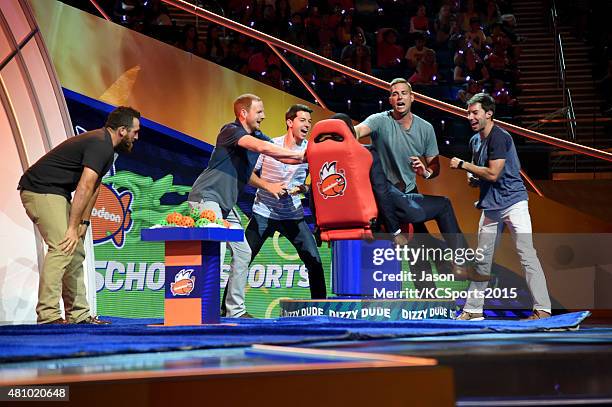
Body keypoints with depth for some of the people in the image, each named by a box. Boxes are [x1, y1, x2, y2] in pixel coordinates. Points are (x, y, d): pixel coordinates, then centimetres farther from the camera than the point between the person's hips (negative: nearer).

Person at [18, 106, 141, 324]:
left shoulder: (105, 146, 15)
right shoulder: (99, 144, -19)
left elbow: (93, 188, 17)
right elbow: (84, 188, -25)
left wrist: (84, 223, 10)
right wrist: (73, 228, -26)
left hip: (56, 194, 11)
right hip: (40, 190, -11)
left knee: (76, 251, 9)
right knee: (62, 247, -20)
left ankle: (78, 315, 11)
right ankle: (48, 315, -22)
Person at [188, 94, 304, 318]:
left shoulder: (258, 136, 13)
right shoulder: (230, 130, -13)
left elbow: (284, 157, 7)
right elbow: (261, 147, -27)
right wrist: (300, 154, -23)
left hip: (226, 204, 9)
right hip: (206, 197, -9)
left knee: (242, 253, 7)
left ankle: (235, 310, 12)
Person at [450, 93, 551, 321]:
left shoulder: (499, 137, -14)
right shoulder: (475, 141, 12)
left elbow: (492, 174, -20)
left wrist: (462, 165, -12)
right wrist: (472, 178, 4)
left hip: (512, 202, -9)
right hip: (491, 206, 9)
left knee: (526, 254, -13)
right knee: (482, 259, 11)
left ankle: (542, 308, -12)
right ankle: (473, 309, 18)